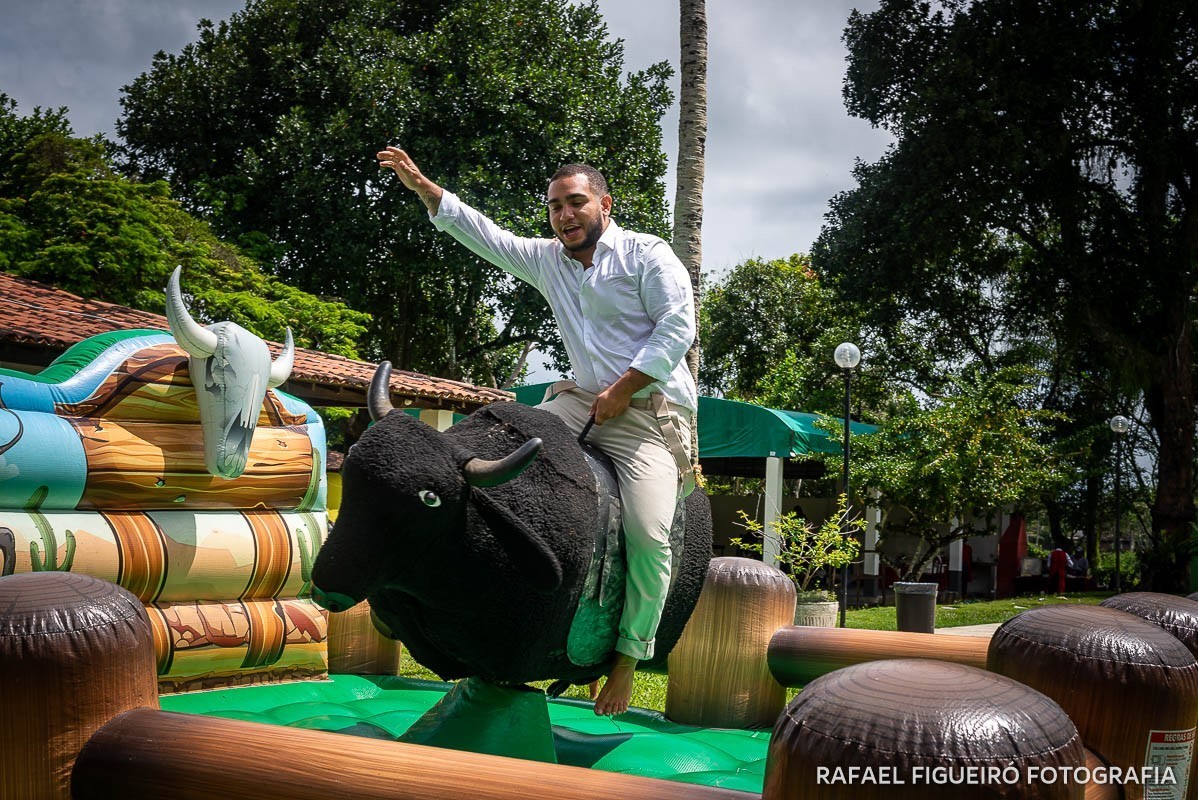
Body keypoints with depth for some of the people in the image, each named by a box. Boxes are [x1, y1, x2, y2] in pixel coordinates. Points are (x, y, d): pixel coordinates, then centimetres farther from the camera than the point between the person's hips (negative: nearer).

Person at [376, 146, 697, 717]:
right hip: (583, 401, 6)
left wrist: (622, 389, -14)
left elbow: (677, 326, -10)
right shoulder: (547, 260, 17)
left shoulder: (647, 254, 0)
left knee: (649, 535, -22)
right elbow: (481, 233, 22)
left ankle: (628, 657, -5)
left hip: (649, 410, -6)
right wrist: (420, 185, 18)